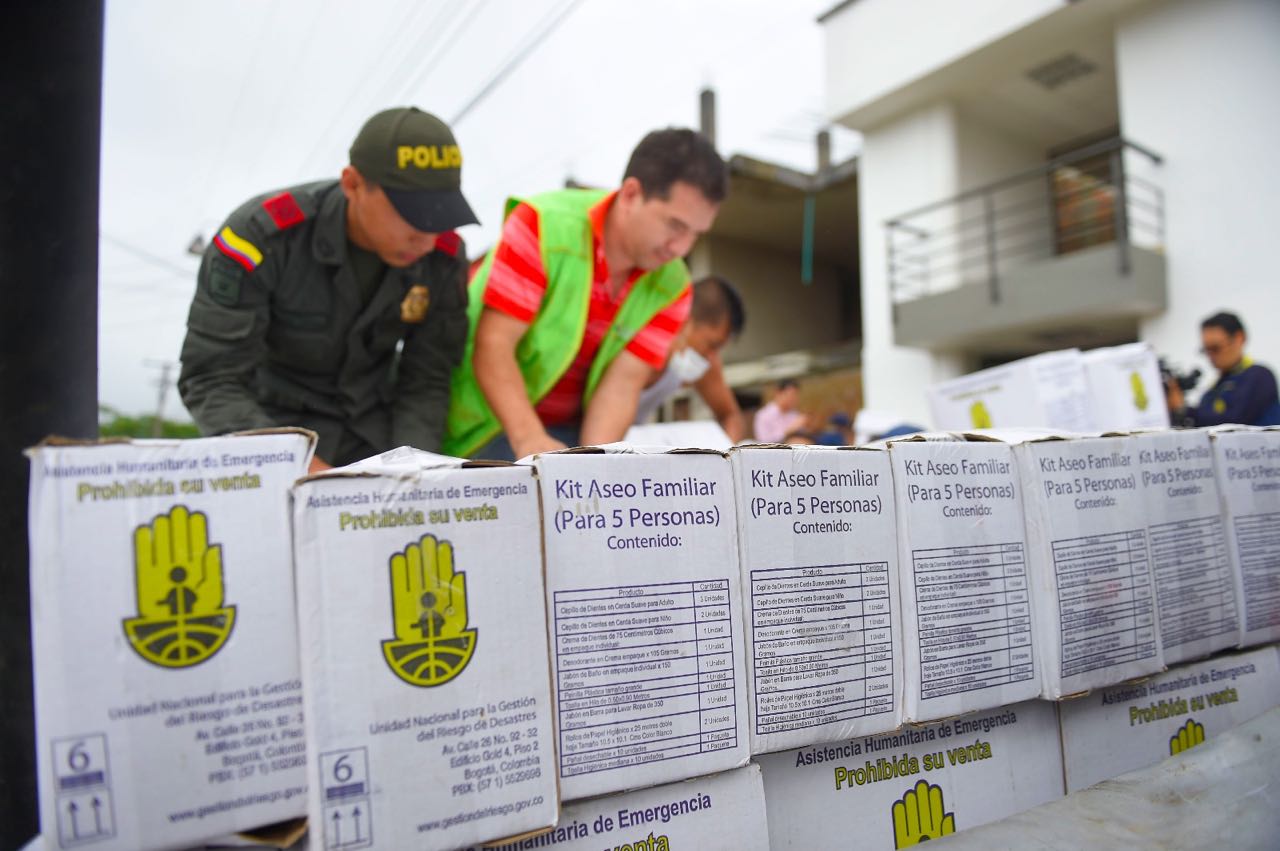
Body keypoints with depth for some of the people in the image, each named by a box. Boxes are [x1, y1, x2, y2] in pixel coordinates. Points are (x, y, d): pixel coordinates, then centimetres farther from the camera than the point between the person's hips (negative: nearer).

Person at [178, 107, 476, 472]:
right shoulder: (259, 236, -22)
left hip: (371, 437, 3)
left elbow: (425, 383, -6)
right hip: (268, 427, -2)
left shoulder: (444, 255, -12)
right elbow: (211, 380, -20)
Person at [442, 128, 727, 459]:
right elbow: (493, 344, -23)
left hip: (570, 431, 3)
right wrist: (528, 440, -35)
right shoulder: (543, 225, -19)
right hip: (489, 420, -2)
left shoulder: (671, 285, -8)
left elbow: (622, 382, -12)